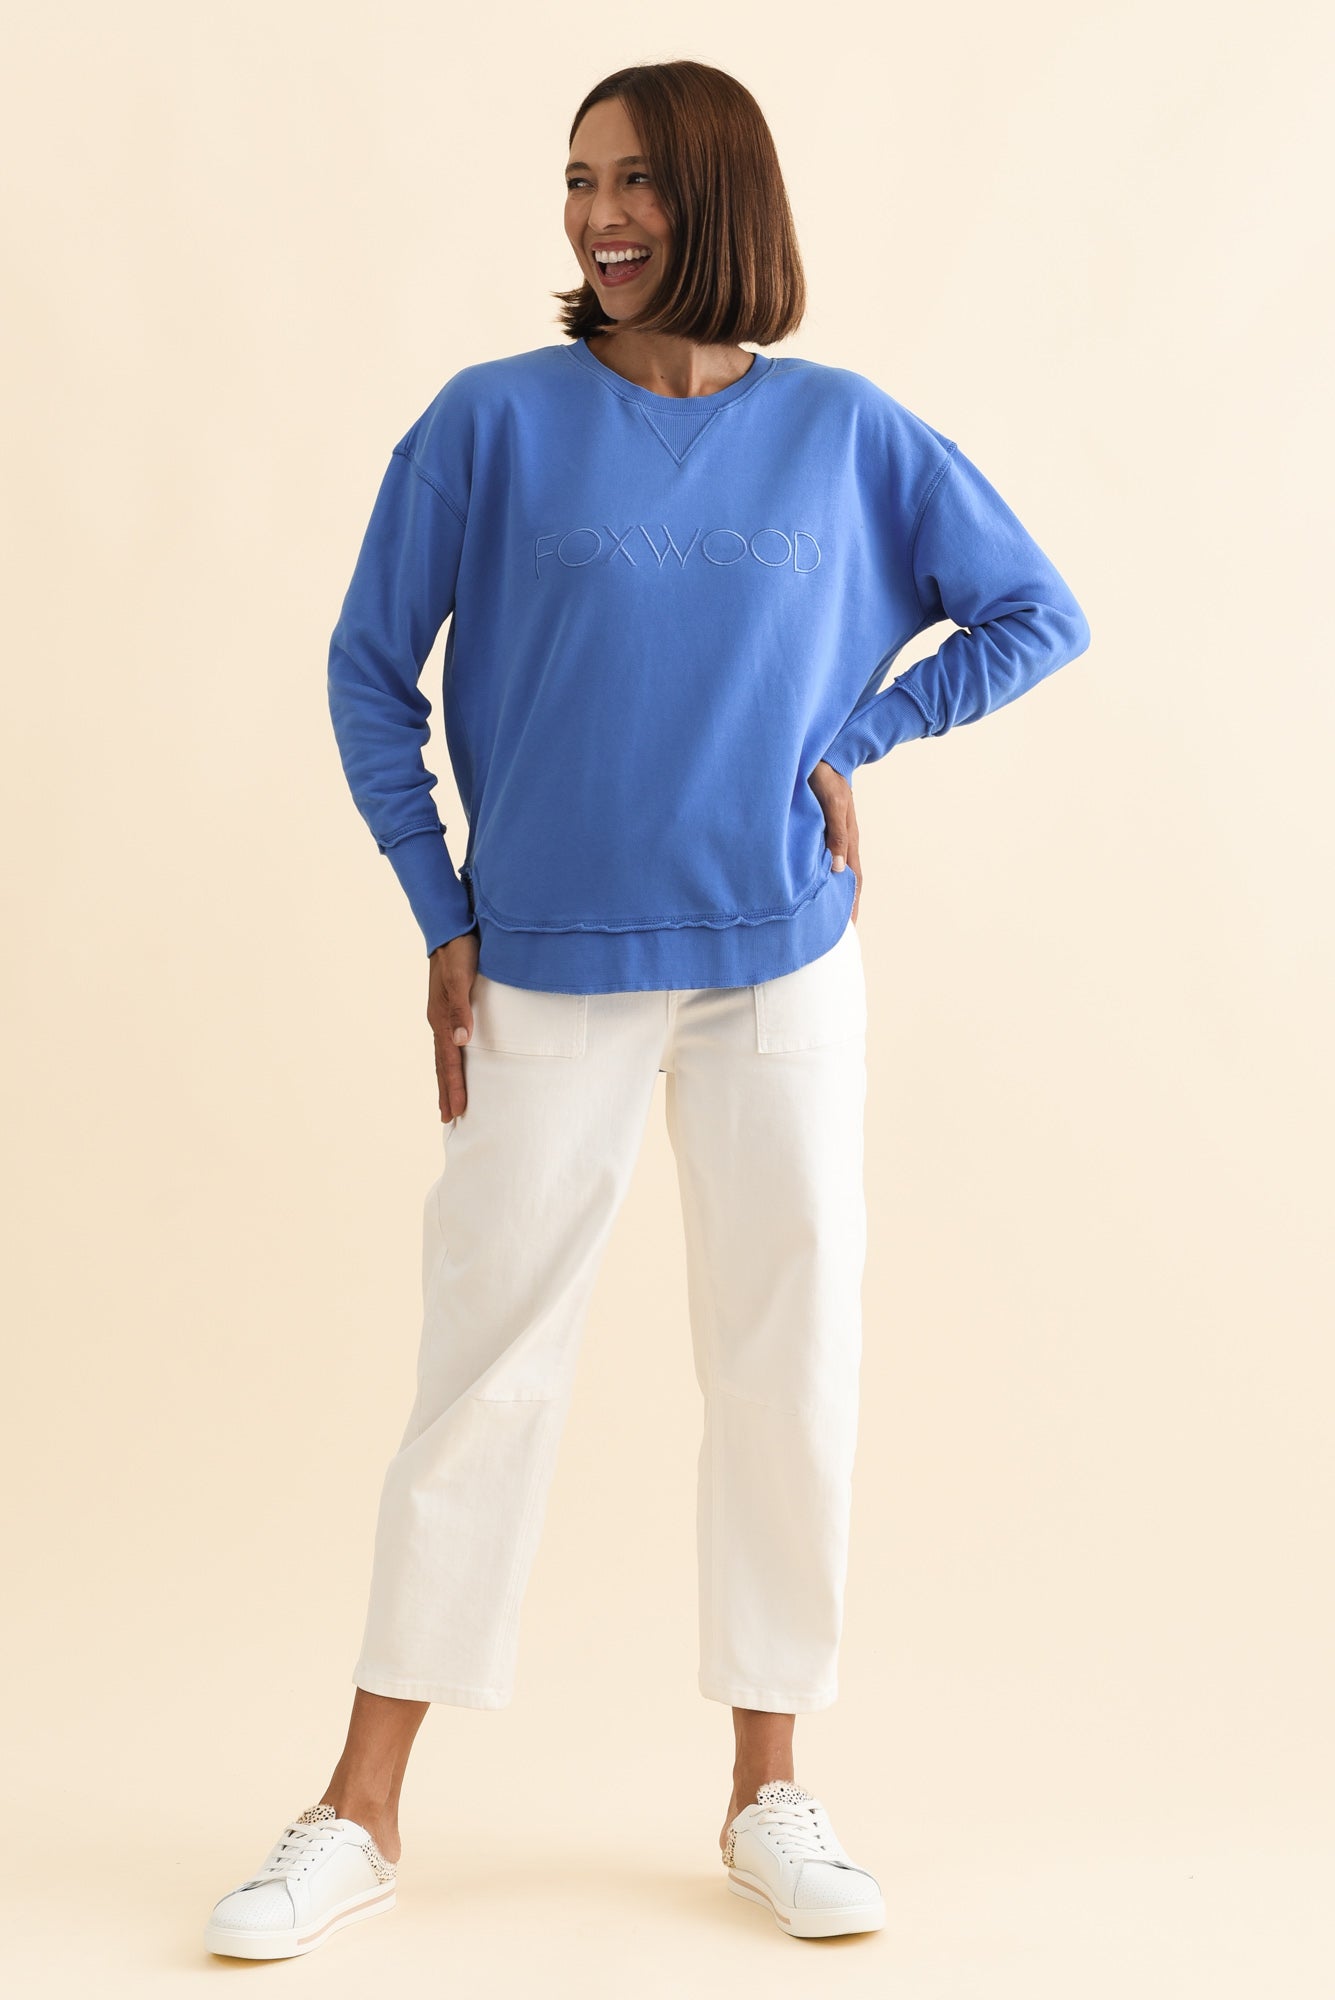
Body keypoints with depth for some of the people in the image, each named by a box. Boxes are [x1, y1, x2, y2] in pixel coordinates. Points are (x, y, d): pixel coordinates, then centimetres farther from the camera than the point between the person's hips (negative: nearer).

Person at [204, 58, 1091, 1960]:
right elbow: (371, 669, 3)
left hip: (784, 973, 2)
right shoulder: (497, 419, -2)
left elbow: (1040, 616, 10)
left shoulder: (845, 431, 2)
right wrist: (442, 922, 0)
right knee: (482, 1375, 1)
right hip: (551, 979, -1)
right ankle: (360, 1815, 12)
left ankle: (770, 1796, 21)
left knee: (790, 1369, 6)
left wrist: (848, 741, 1)